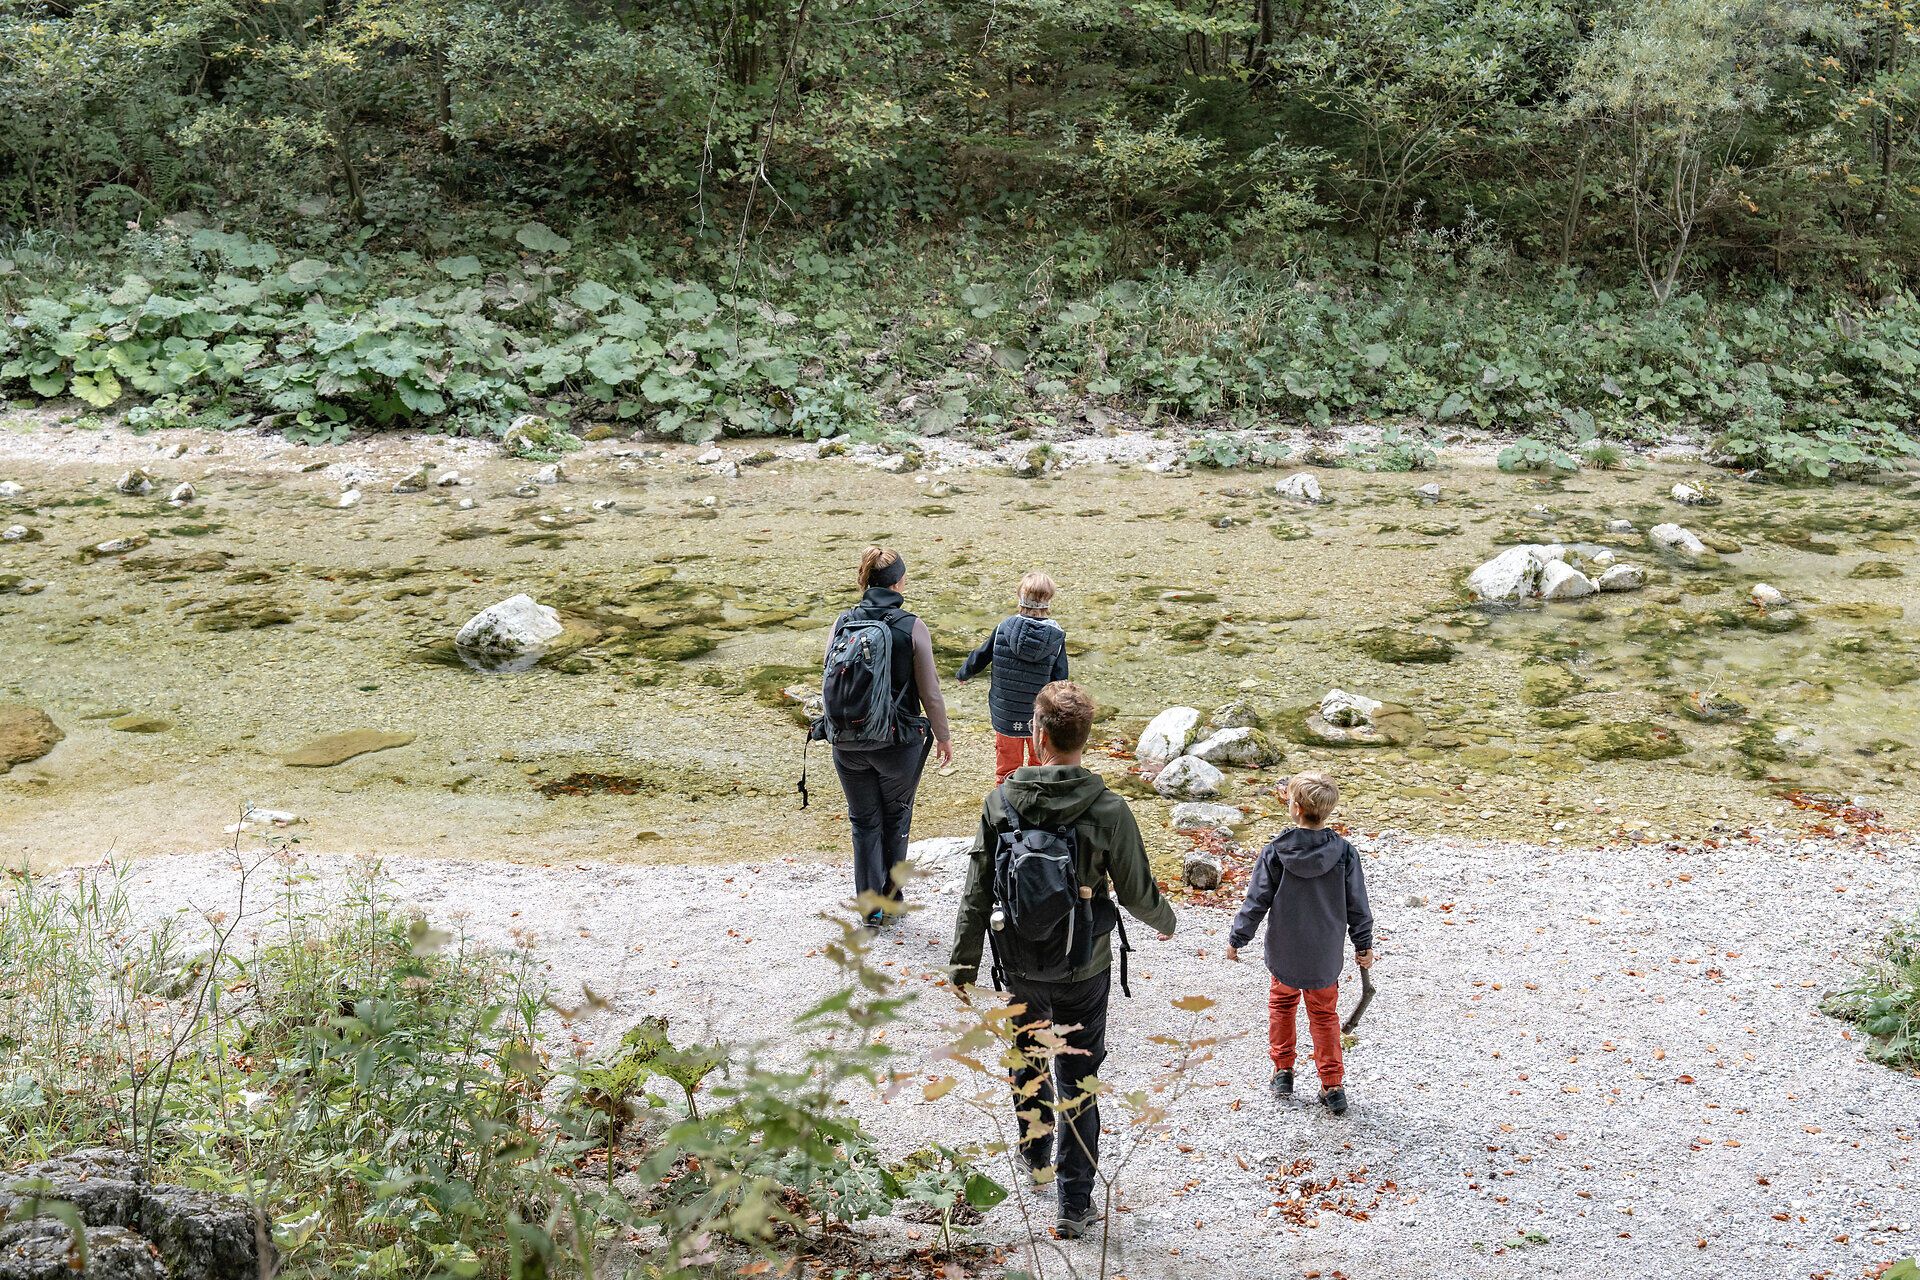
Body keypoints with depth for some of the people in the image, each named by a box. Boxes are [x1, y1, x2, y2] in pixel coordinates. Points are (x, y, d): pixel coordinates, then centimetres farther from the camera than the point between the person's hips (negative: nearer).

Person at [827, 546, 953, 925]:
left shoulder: (843, 624, -5)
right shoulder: (912, 627, -14)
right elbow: (929, 692, -8)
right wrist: (943, 736, 7)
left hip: (848, 743, 2)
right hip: (899, 742, -2)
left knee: (864, 822, 17)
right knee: (896, 819, 20)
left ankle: (870, 906, 18)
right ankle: (891, 899, 29)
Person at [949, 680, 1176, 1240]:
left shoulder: (1000, 802, -14)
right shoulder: (1108, 811, -19)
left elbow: (977, 891, -8)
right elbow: (1137, 892, -8)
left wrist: (962, 963, 2)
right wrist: (1165, 921, 15)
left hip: (1020, 964, 2)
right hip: (1083, 969, -2)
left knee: (1027, 1057, 27)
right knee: (1078, 1081, 10)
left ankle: (1035, 1155, 48)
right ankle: (1075, 1205, 13)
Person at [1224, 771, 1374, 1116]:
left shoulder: (1275, 852, -17)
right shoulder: (1343, 852, -13)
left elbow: (1257, 900, -11)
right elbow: (1357, 905, -4)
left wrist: (1236, 939, 3)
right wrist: (1363, 945, 11)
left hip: (1284, 952, -1)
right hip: (1325, 956, 1)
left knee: (1281, 1003, 24)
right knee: (1324, 1014, 17)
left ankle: (1283, 1072, 29)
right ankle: (1333, 1087, 18)